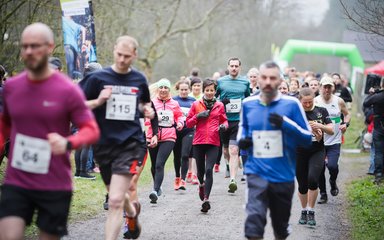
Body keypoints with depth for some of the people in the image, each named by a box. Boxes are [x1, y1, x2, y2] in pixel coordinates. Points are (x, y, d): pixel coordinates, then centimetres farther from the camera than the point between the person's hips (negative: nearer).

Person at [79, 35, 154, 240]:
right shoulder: (97, 78, -3)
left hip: (130, 144, -1)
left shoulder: (139, 80, 5)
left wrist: (147, 110, 2)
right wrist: (98, 101, -19)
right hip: (103, 145, 2)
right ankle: (132, 211, 55)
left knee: (115, 201, -15)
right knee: (116, 195, 21)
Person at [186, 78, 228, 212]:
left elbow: (224, 120, 18)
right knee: (200, 169, 12)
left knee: (209, 170, -14)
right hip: (199, 141, 1)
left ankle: (206, 199, -17)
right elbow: (188, 123, 8)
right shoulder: (196, 105, 6)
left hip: (213, 142, -1)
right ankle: (201, 184, 47)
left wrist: (224, 126, -4)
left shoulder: (219, 106, 8)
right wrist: (197, 116, -9)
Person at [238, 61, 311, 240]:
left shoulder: (291, 104, -6)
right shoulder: (248, 104, 2)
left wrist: (286, 124, -20)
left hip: (283, 176, 0)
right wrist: (241, 139, 2)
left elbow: (307, 138, -4)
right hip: (257, 174, 0)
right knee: (254, 223, -19)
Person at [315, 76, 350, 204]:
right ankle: (323, 194, 20)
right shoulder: (315, 101, -3)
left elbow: (347, 114, 17)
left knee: (332, 165, -19)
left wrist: (345, 124, -3)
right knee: (320, 169, 4)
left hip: (334, 141, 0)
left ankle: (333, 181, 14)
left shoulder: (339, 101, 2)